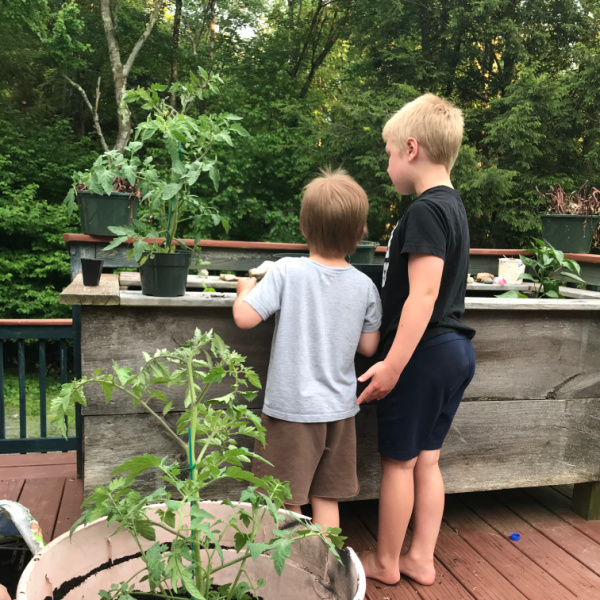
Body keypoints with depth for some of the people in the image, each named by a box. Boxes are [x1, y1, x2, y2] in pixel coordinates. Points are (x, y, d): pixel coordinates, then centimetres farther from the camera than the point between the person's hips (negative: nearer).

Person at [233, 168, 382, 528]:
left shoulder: (286, 272, -15)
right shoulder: (365, 286, -4)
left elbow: (244, 317, -18)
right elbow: (369, 347, 3)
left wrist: (246, 289, 3)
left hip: (292, 407, -3)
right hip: (339, 409, 4)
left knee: (287, 504, 12)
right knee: (327, 500, 16)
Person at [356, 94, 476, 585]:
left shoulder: (425, 210, -18)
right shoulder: (453, 204, 12)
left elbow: (423, 293, -25)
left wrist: (392, 365, -24)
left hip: (424, 352, -9)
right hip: (456, 351, 9)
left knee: (398, 460, 6)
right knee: (426, 458, 17)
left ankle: (386, 562, 23)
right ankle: (421, 558, 29)